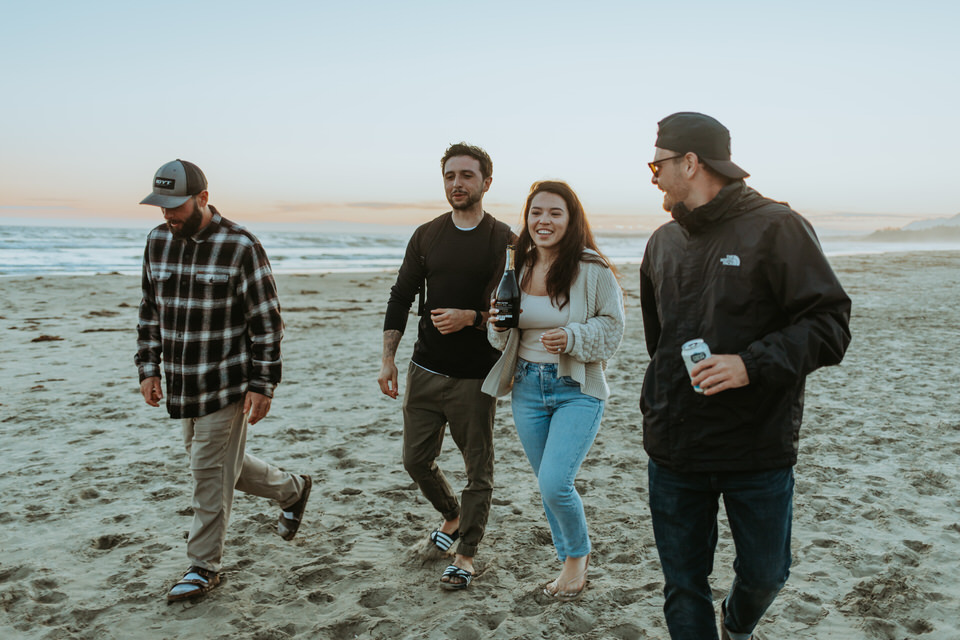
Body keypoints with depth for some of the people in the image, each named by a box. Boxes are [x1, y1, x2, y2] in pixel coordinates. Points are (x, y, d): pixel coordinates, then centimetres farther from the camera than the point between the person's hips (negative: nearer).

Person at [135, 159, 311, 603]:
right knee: (222, 463, 17)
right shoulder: (158, 242, 6)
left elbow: (266, 321, -12)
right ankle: (292, 490, 40)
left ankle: (204, 567, 16)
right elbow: (150, 311, 15)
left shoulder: (240, 246, -13)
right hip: (182, 384, 7)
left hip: (227, 385, -7)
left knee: (210, 471, -1)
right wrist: (148, 368, 9)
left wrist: (263, 384, -14)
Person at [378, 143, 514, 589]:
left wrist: (470, 318, -18)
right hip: (425, 371, 4)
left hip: (475, 377, -4)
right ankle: (451, 515, 39)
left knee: (478, 469, 5)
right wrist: (387, 359, 3)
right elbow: (401, 298, 9)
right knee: (416, 460, 11)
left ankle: (465, 555, 21)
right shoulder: (426, 236, 7)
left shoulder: (503, 240, -3)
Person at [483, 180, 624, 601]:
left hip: (578, 389, -5)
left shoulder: (594, 270, -10)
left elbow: (611, 330, -6)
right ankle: (570, 563, 34)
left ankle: (578, 553, 17)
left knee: (555, 483, -14)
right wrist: (498, 325, -9)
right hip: (527, 387, 5)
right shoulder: (517, 268, 5)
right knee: (547, 486, 13)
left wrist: (571, 337, -22)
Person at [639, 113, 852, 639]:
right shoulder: (663, 242, 9)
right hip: (673, 451, 4)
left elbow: (829, 324, -13)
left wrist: (752, 364, -25)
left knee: (764, 574, 15)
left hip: (759, 448, -4)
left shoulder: (776, 227, -9)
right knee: (683, 586, 10)